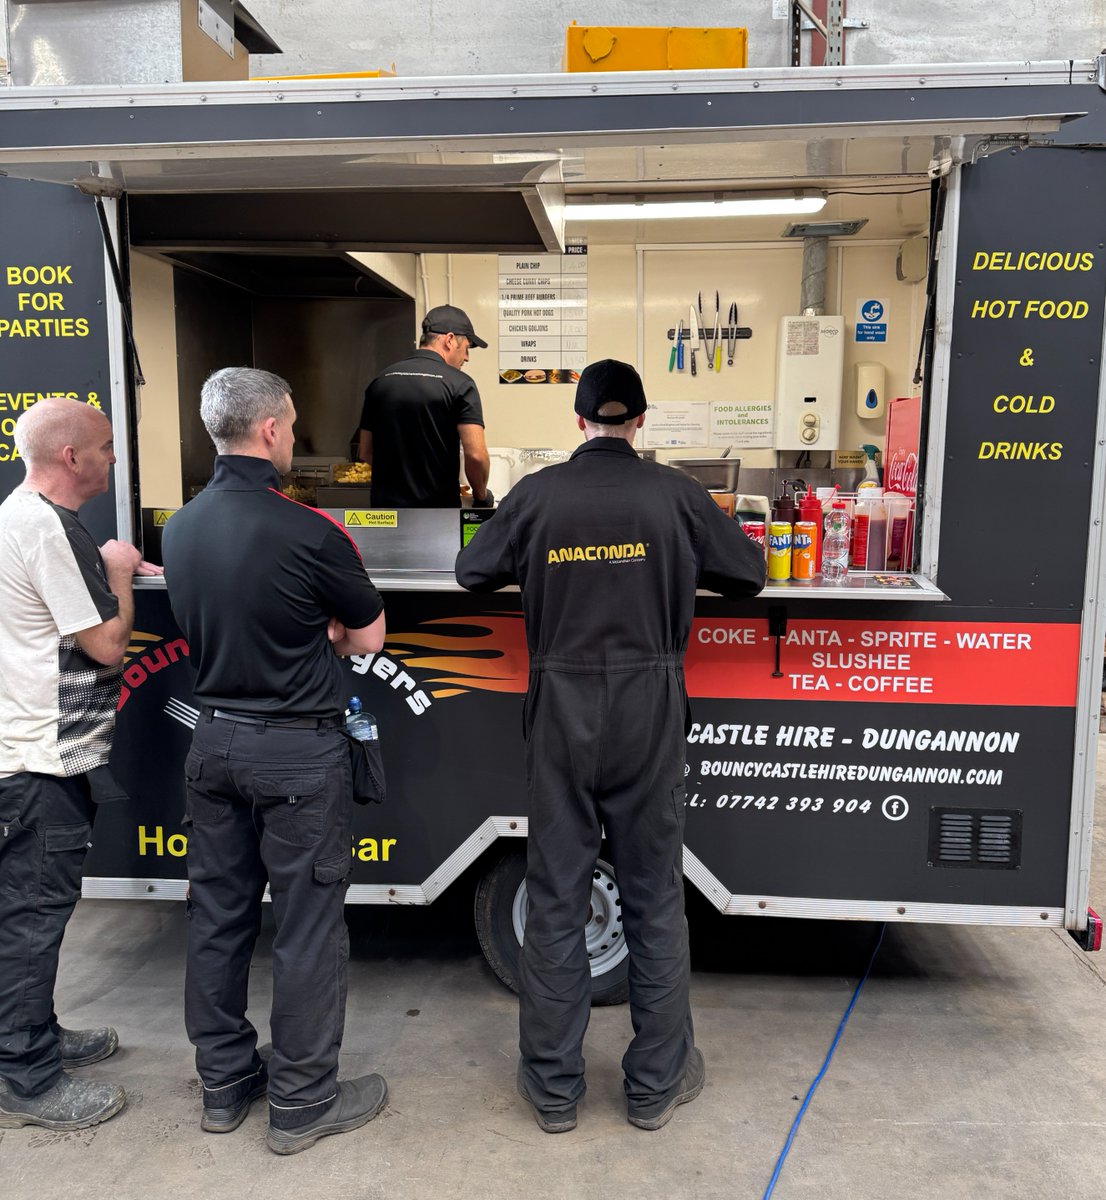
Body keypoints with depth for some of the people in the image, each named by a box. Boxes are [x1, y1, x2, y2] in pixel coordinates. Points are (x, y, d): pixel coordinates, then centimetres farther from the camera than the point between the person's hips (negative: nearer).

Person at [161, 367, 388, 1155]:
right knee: (307, 927, 6)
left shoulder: (180, 529, 1)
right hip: (297, 751, -7)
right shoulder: (307, 532, -20)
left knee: (218, 913, 16)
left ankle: (225, 1084, 32)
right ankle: (303, 1103, 20)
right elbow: (369, 636, -8)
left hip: (214, 741, 7)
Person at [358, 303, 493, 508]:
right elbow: (476, 455, -15)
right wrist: (482, 497, 1)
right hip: (438, 510, -5)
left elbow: (365, 452, 12)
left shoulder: (380, 381, 8)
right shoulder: (459, 384, -8)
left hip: (384, 507, 5)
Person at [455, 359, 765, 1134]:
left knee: (556, 898, 10)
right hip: (649, 713, 0)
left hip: (562, 713, 1)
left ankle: (554, 1086, 23)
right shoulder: (675, 494, -3)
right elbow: (748, 574, 7)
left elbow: (472, 572, 10)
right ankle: (657, 1083, 25)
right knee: (655, 897, 12)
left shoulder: (538, 494, -1)